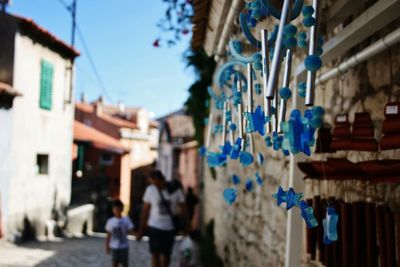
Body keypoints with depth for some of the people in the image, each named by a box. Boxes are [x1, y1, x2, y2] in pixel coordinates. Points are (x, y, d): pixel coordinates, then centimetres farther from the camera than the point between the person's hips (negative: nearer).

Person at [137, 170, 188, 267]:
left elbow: (183, 209, -1)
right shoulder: (150, 190, -7)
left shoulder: (176, 190, -9)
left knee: (166, 254, 13)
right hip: (155, 227, -1)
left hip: (170, 228, 1)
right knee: (155, 254, -5)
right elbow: (145, 210, -1)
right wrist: (141, 229, 1)